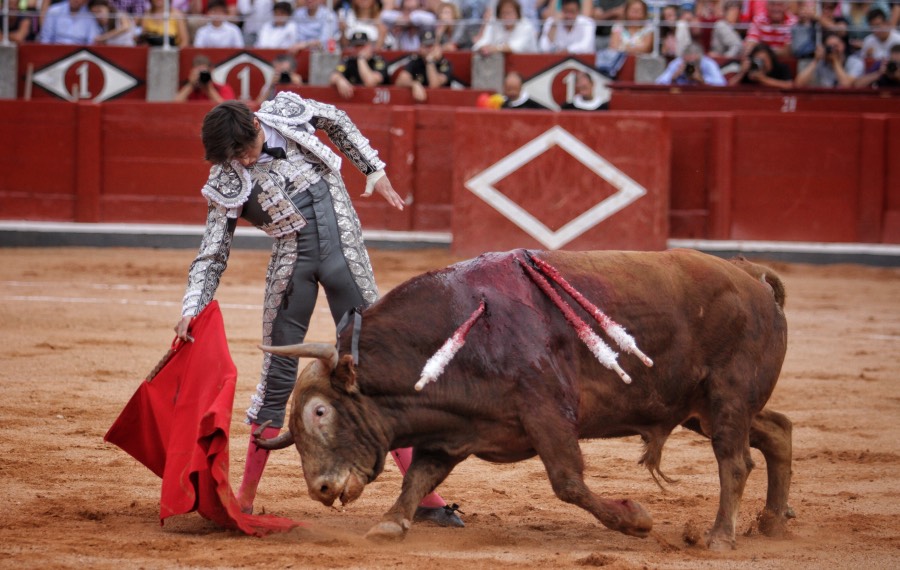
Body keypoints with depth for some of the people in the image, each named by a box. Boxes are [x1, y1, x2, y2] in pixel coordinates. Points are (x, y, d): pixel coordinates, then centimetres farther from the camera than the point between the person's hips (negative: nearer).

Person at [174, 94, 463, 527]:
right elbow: (212, 255, -6)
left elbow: (338, 123, 16)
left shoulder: (287, 113, -5)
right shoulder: (228, 183, -8)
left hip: (345, 255, 1)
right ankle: (245, 496, 12)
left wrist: (374, 171, 15)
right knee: (278, 378, 1)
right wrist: (191, 308, -18)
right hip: (292, 267, -1)